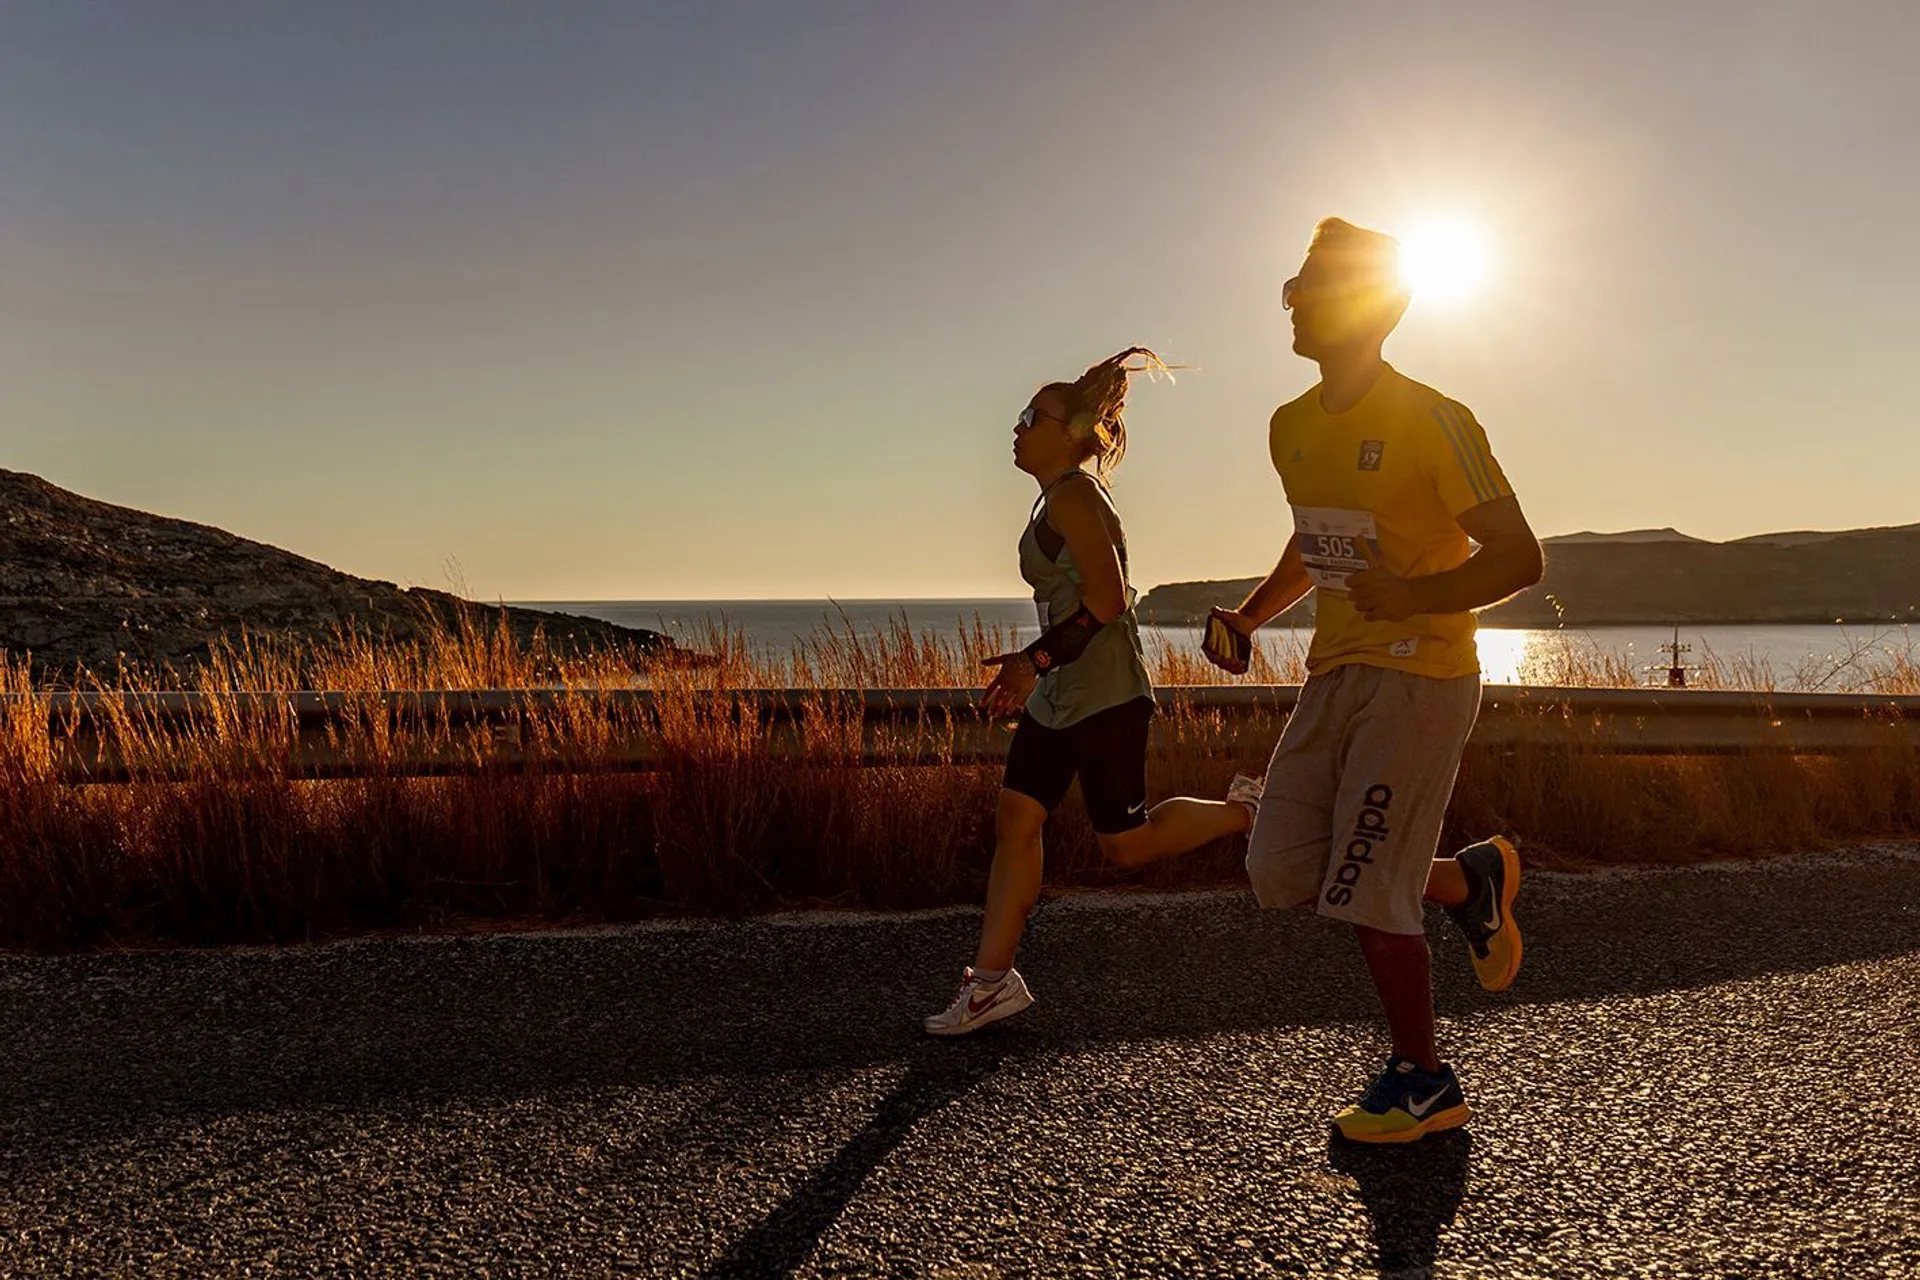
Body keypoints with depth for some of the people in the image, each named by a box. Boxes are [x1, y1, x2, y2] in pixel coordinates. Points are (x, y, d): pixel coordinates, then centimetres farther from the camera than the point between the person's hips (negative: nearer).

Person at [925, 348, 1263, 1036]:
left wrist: (1035, 660, -20)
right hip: (1058, 696, 10)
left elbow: (1106, 600, -23)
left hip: (1103, 697, -10)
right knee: (1014, 819, 4)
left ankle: (1242, 810, 22)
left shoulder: (1073, 494, -14)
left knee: (1126, 843, 2)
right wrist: (1031, 668, 19)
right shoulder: (1060, 497, 16)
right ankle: (992, 979, 8)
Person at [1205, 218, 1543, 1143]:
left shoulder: (1431, 423, -13)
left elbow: (1518, 557, -13)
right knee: (1280, 871, 3)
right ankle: (1470, 878, 24)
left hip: (1418, 676, -7)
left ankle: (1423, 1083, 16)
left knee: (1362, 889, -7)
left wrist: (1421, 597, -30)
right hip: (1333, 675, 8)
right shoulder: (1291, 427, 9)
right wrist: (1251, 616, 10)